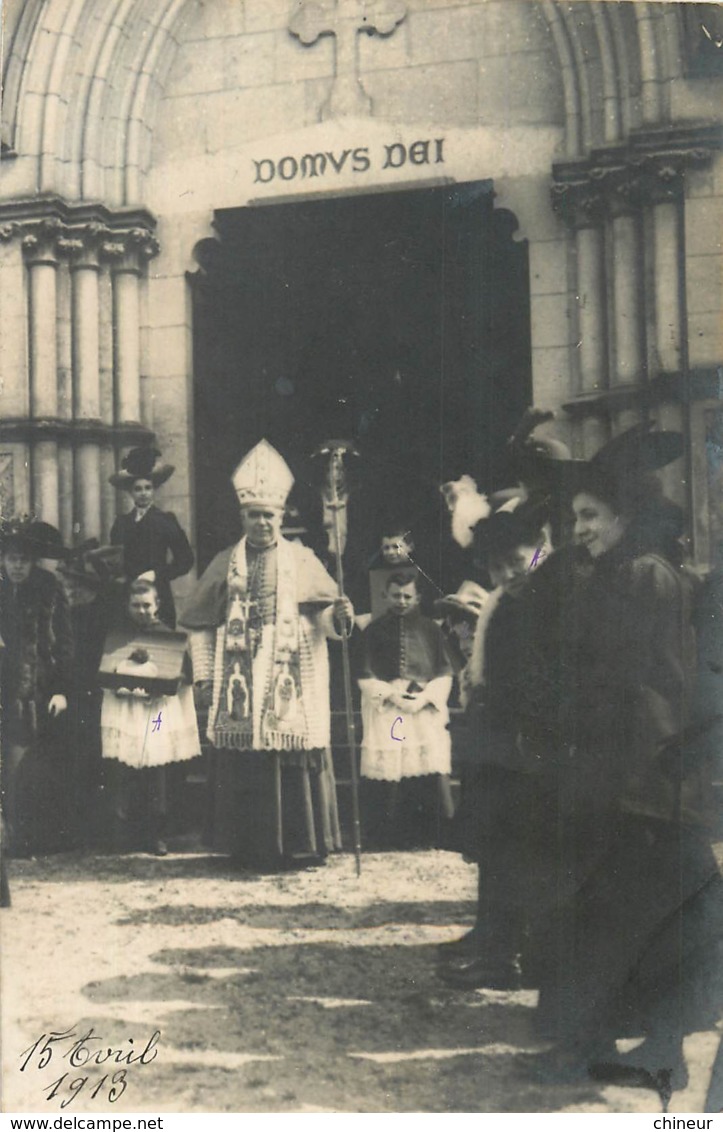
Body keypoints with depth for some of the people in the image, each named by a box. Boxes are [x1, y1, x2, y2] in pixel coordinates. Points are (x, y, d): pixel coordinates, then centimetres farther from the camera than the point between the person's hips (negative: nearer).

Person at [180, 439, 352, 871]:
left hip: (292, 683, -1)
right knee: (244, 763, 0)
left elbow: (325, 616, -2)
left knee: (297, 759, -3)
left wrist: (339, 617, -25)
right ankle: (252, 848, 9)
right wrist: (204, 674, 6)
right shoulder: (226, 564, 10)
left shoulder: (302, 561, 6)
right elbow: (201, 624, 12)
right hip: (241, 682, 1)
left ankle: (301, 845, 8)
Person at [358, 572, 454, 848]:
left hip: (425, 710, 1)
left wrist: (425, 697, -8)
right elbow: (365, 676, 5)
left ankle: (424, 836, -3)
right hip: (385, 711, -1)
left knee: (430, 768, -10)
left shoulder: (430, 629, 11)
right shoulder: (374, 631, 9)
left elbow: (444, 673, 8)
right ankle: (389, 839, -2)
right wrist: (391, 695, -8)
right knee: (387, 773, -7)